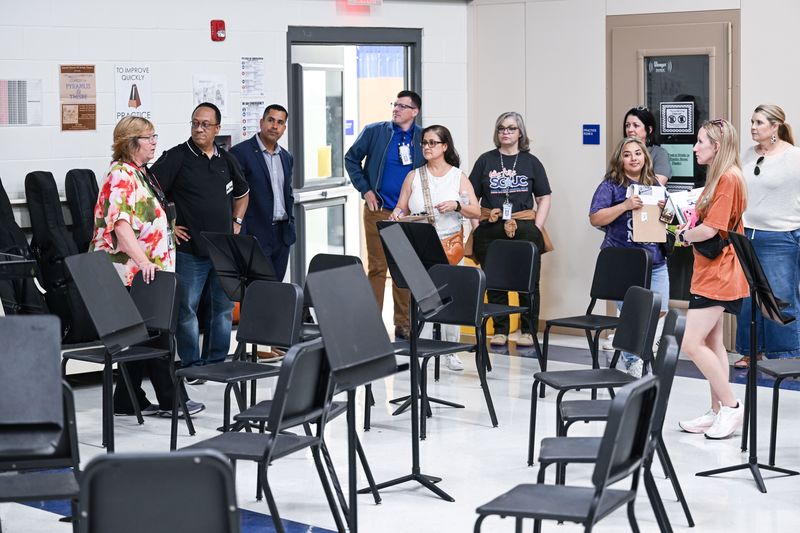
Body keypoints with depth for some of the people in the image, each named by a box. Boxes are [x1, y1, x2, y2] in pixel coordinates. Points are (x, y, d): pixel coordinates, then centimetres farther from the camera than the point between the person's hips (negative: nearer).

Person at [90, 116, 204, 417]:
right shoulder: (122, 177, -15)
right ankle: (169, 399, 4)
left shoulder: (140, 173, 16)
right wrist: (144, 260, -32)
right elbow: (121, 224, -25)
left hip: (145, 273, 9)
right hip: (135, 272, -9)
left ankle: (127, 401, 15)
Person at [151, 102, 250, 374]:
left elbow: (241, 193, 29)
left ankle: (217, 361, 21)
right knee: (187, 308, -1)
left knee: (224, 306, 10)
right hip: (191, 248, -5)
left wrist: (237, 222, 17)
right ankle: (191, 364, 8)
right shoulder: (176, 157, -5)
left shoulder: (226, 160, 12)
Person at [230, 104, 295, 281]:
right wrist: (240, 236, -14)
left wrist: (290, 225, 15)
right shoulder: (240, 153, -7)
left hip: (282, 235, 6)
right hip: (256, 235, -6)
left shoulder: (287, 157, 15)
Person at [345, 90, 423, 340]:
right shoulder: (374, 131, 1)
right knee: (377, 268, 1)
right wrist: (365, 190, 2)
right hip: (378, 210, -1)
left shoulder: (423, 138, 2)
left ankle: (403, 324, 15)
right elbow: (351, 159, 10)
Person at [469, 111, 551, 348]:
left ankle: (528, 330, 12)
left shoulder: (531, 162, 8)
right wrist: (476, 225, -1)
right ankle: (500, 330, 15)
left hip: (524, 229, 0)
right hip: (490, 230, 1)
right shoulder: (485, 160, 9)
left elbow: (544, 198, 8)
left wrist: (537, 228, -2)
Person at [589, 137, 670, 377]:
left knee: (659, 310, 2)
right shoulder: (610, 186, -2)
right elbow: (595, 219, -11)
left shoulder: (654, 186, 15)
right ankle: (634, 362, 15)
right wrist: (625, 206, -21)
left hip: (655, 259, 5)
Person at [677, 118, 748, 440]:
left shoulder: (728, 178, -18)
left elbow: (710, 229, -22)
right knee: (711, 343, 13)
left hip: (717, 275, -11)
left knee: (693, 344, -11)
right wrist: (689, 229, 4)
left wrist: (684, 235, -5)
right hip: (711, 271, 11)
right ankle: (718, 411, 19)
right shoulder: (720, 177, 14)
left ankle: (730, 406, -1)